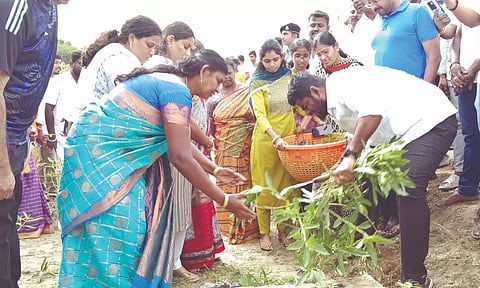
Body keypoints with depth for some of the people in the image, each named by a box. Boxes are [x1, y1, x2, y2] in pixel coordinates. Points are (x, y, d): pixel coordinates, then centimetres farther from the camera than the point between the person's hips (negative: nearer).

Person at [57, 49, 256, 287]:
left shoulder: (165, 82, 15)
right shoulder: (177, 90, -16)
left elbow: (181, 143, 22)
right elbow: (180, 156, -21)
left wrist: (214, 170, 24)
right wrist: (224, 200, -16)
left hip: (104, 149, 10)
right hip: (99, 149, -10)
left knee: (131, 228, 9)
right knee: (116, 229, -10)